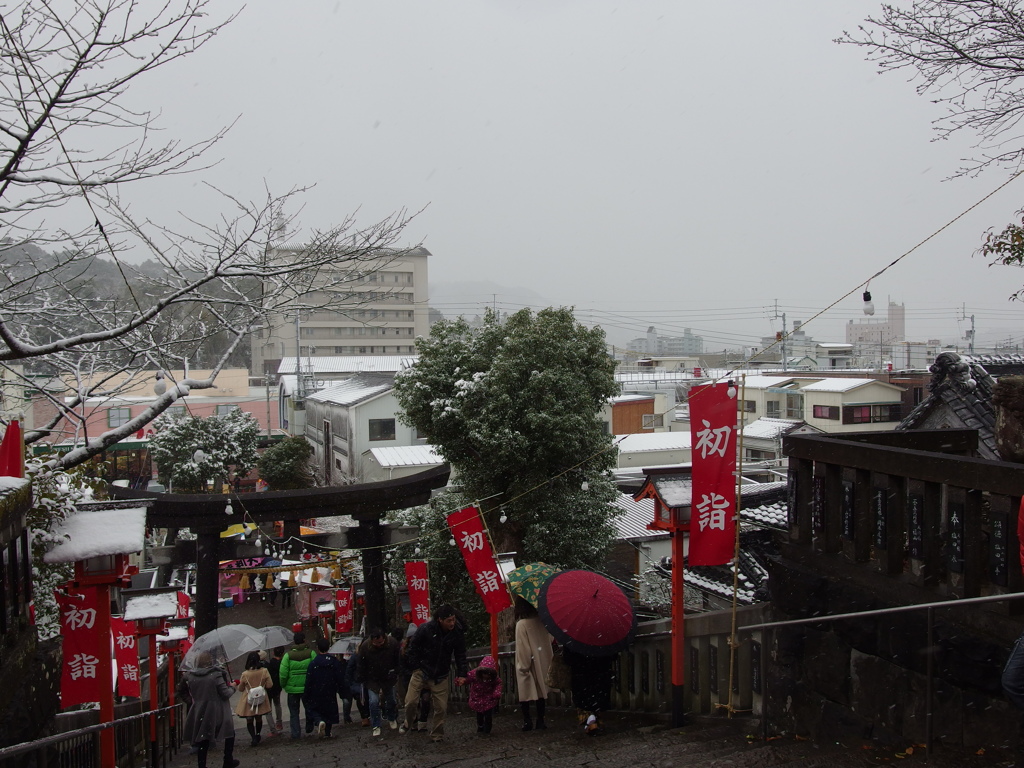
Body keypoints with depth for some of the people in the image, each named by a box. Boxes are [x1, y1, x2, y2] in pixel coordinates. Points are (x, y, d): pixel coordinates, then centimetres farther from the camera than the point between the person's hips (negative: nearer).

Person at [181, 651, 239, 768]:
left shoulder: (190, 676, -4)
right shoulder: (216, 675, -17)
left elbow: (191, 695, 10)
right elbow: (225, 694, -14)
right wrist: (232, 687, 5)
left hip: (199, 714, 4)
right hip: (216, 713, -4)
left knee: (203, 741, 13)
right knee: (229, 734, 17)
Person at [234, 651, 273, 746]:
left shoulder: (245, 674, -17)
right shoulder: (264, 671, -14)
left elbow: (240, 689, -2)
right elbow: (270, 685, -8)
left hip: (248, 701, -2)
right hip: (261, 699, 3)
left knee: (249, 720, 9)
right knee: (259, 719, 22)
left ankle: (254, 738, -6)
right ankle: (258, 735, 37)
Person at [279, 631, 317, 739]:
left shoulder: (288, 655, -8)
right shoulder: (311, 653, -9)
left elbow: (283, 673, -10)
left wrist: (283, 685, 6)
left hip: (292, 687, 0)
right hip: (308, 687, 0)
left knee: (294, 711, 12)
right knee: (309, 708, 22)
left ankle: (295, 733, 12)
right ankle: (309, 727, 31)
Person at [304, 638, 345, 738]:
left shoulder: (313, 663, -10)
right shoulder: (335, 662, -2)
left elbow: (308, 681, -7)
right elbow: (341, 678, 1)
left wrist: (307, 696, 1)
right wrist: (341, 690, 13)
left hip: (316, 694, -2)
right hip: (330, 693, 2)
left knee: (312, 710, 11)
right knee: (329, 711, 14)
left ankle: (319, 721, -17)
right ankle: (327, 733, 14)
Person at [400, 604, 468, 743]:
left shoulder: (458, 633, -10)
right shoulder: (426, 628, -18)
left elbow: (461, 655, 1)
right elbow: (413, 647, -6)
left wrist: (461, 674, -5)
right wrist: (416, 667, -8)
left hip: (440, 676, 2)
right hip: (422, 672, -2)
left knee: (441, 707, 0)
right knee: (411, 701, -6)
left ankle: (437, 736, 20)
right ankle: (408, 723, 26)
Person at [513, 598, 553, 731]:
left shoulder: (521, 624, -15)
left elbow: (523, 648, -14)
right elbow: (550, 640, 7)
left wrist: (524, 665, -9)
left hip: (528, 664, -4)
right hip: (543, 663, 4)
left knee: (525, 692, 6)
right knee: (541, 690, 12)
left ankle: (527, 720, 4)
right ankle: (540, 720, 15)